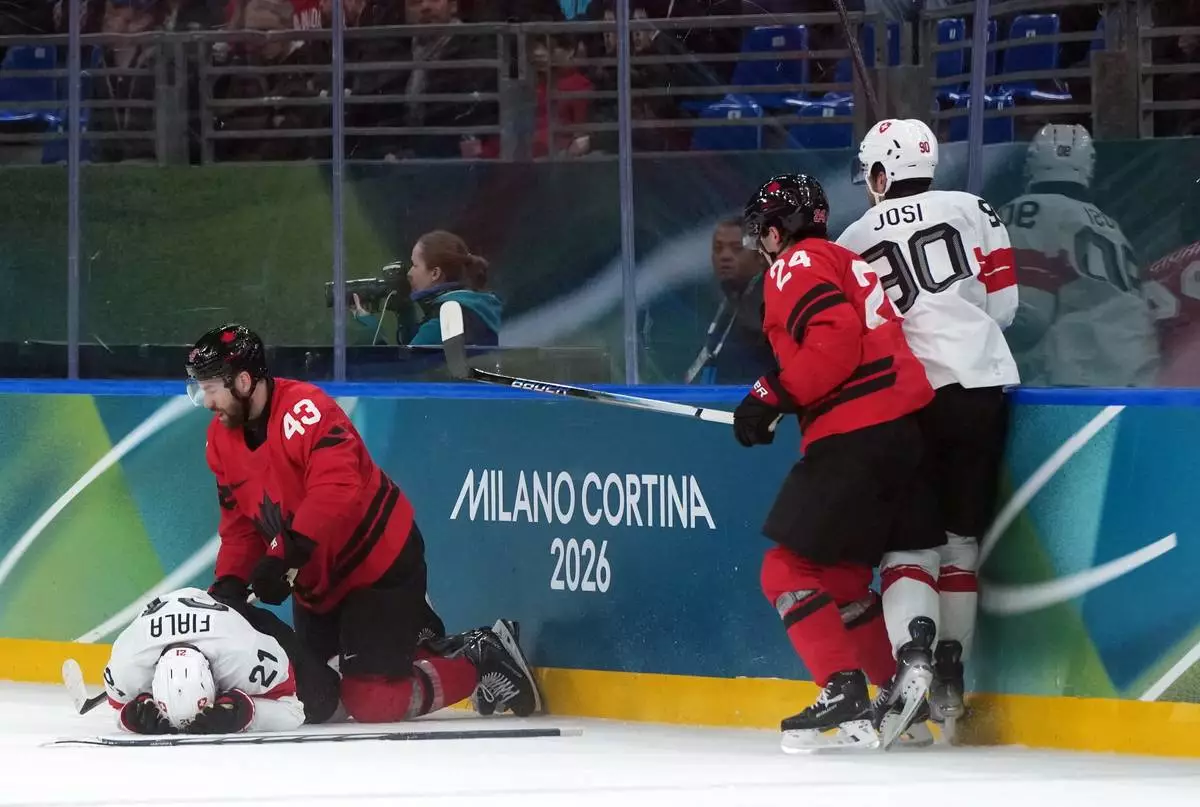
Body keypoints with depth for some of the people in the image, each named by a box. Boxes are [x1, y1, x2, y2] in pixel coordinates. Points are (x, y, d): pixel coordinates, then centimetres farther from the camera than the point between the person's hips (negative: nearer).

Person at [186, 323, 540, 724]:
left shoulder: (305, 409, -27)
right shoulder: (222, 439, 1)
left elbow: (336, 489, -38)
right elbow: (240, 523, 5)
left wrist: (287, 558, -43)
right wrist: (229, 582, -12)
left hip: (380, 565, -9)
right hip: (316, 582, 9)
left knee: (372, 702, -16)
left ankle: (481, 659, 5)